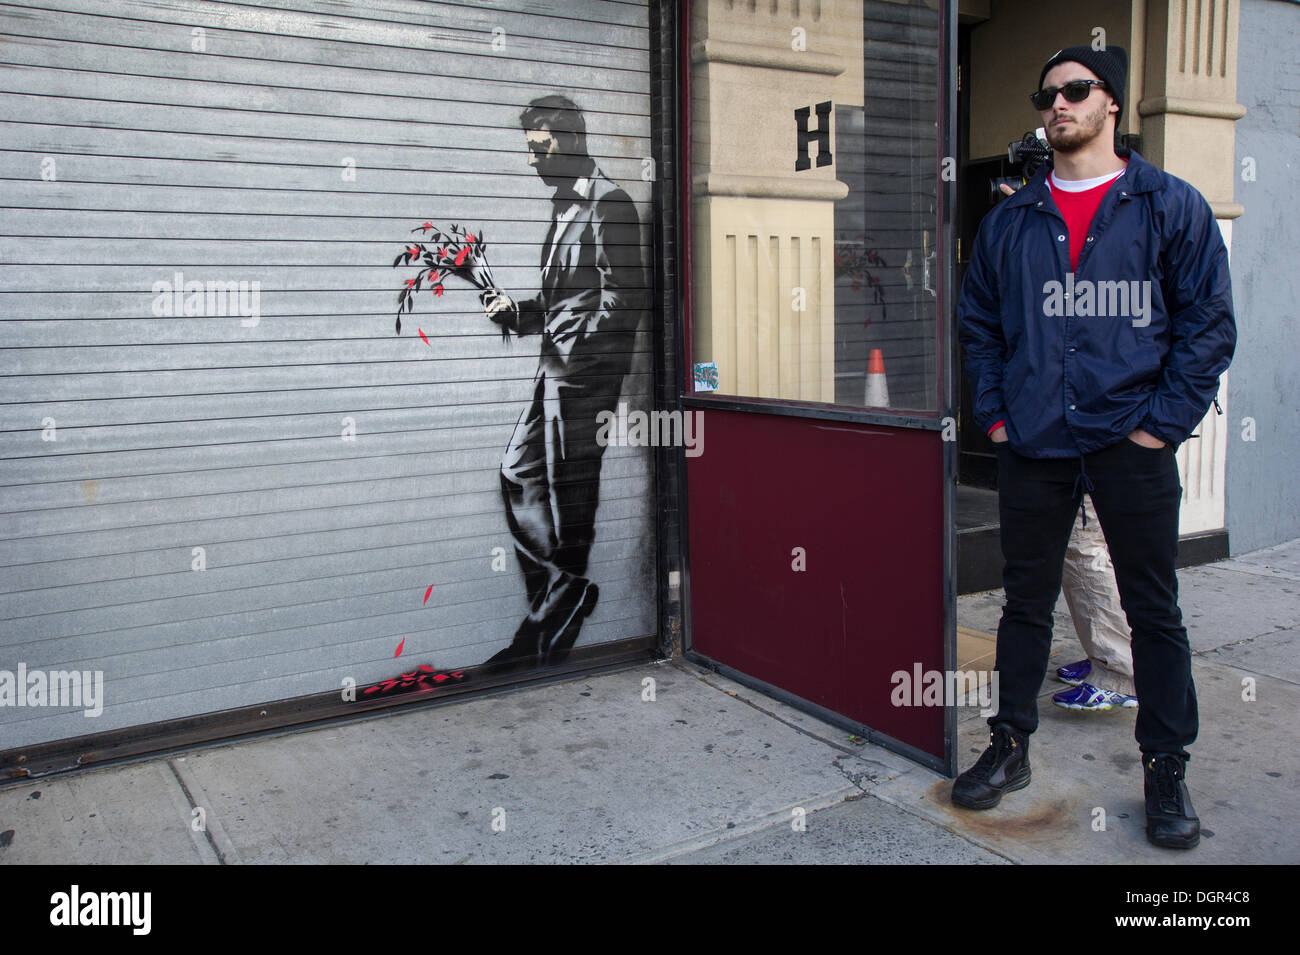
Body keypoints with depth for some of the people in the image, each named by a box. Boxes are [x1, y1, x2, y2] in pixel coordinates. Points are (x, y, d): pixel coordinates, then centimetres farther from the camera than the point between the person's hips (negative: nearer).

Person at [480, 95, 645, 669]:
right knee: (519, 471, 10)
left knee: (569, 490, -4)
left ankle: (554, 622, 7)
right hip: (556, 366, 10)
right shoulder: (565, 206, 20)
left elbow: (623, 297, -16)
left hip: (585, 371, -10)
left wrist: (579, 361, -18)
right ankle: (565, 593, 18)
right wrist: (514, 313, 7)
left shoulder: (607, 204, -9)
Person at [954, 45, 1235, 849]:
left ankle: (1167, 770, 20)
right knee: (1026, 602, 10)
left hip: (1131, 445, -2)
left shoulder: (1172, 206, 2)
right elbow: (980, 322, 15)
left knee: (1155, 611, 5)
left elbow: (1210, 321, 0)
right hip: (1033, 448, 3)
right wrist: (994, 413, 4)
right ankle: (1010, 747, 25)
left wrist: (1163, 421, -8)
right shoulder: (1011, 221, 10)